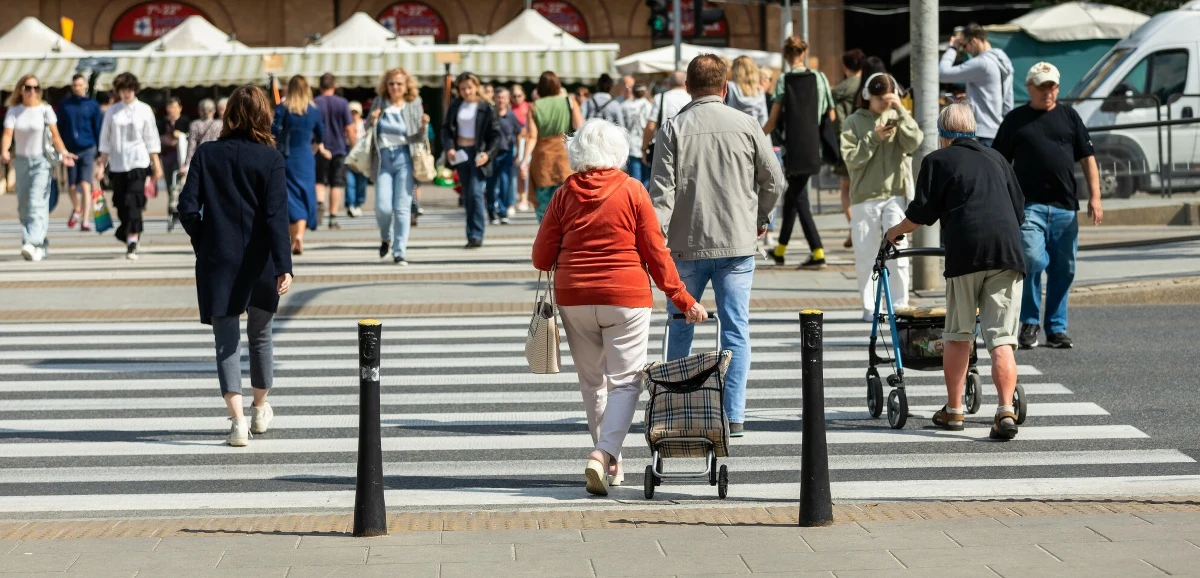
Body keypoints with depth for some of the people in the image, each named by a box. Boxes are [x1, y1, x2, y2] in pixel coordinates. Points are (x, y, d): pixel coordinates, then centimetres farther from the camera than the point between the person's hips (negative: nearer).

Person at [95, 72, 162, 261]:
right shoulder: (112, 111, 7)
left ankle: (132, 242, -18)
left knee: (133, 202, -14)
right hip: (117, 165, 3)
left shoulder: (144, 110, 3)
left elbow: (151, 139, 6)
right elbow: (105, 139, 10)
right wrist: (101, 164, 6)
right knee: (121, 204, 5)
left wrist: (156, 164, 6)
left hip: (138, 162, -3)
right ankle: (129, 237, 23)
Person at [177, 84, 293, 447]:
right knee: (260, 335, 20)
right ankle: (260, 410, 36)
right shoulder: (270, 159, -6)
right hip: (258, 264, 0)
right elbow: (276, 216, -14)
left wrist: (203, 243, 11)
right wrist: (284, 266, -17)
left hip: (217, 263, 0)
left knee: (226, 341, 1)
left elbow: (188, 208, -6)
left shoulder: (206, 154, -3)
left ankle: (238, 419, -14)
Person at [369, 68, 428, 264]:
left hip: (404, 159, -1)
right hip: (383, 159, 1)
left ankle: (400, 252, 1)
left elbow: (417, 139, 5)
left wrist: (423, 126, -15)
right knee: (383, 207, -7)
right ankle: (386, 239, 23)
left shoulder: (413, 106, 5)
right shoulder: (379, 103, 8)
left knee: (402, 208, -5)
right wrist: (372, 121, -8)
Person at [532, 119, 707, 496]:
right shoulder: (632, 191, -4)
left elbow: (541, 258, 2)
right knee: (625, 380, 0)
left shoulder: (565, 195, 1)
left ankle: (611, 464, 20)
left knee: (592, 382, 14)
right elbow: (655, 252, -4)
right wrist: (683, 299, 4)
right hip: (626, 296, -2)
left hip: (574, 298, 2)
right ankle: (604, 452, -22)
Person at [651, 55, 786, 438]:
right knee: (735, 328, 2)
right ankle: (734, 415, -1)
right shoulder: (746, 125, 1)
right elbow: (774, 180, 7)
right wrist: (761, 219, 23)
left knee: (680, 326, 13)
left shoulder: (674, 128, -3)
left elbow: (662, 189, -8)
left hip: (687, 247, 0)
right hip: (738, 243, 0)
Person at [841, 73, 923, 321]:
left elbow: (914, 142, -8)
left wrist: (901, 111, -11)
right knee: (865, 256, 2)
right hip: (864, 197, 0)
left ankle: (900, 305, -1)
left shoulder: (899, 119, 10)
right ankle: (869, 306, 11)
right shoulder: (855, 122, 5)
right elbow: (851, 158, -3)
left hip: (895, 195, 0)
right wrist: (874, 138, -13)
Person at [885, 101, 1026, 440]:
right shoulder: (995, 159, 24)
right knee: (1002, 340, -2)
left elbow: (922, 214, 5)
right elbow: (1019, 210, 28)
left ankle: (953, 411, 17)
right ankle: (1006, 412, -16)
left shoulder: (937, 161, 10)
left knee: (958, 336, 11)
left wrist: (896, 231, 24)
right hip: (1007, 250, 3)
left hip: (966, 251, -3)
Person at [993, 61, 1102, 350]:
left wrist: (1094, 197, 2)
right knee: (1032, 259, -18)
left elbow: (1087, 158, 11)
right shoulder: (1016, 120, 6)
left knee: (1064, 269, 6)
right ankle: (1029, 322, 0)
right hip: (1030, 205, -3)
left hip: (1065, 207, 3)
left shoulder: (1069, 116, 11)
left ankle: (1057, 328, 17)